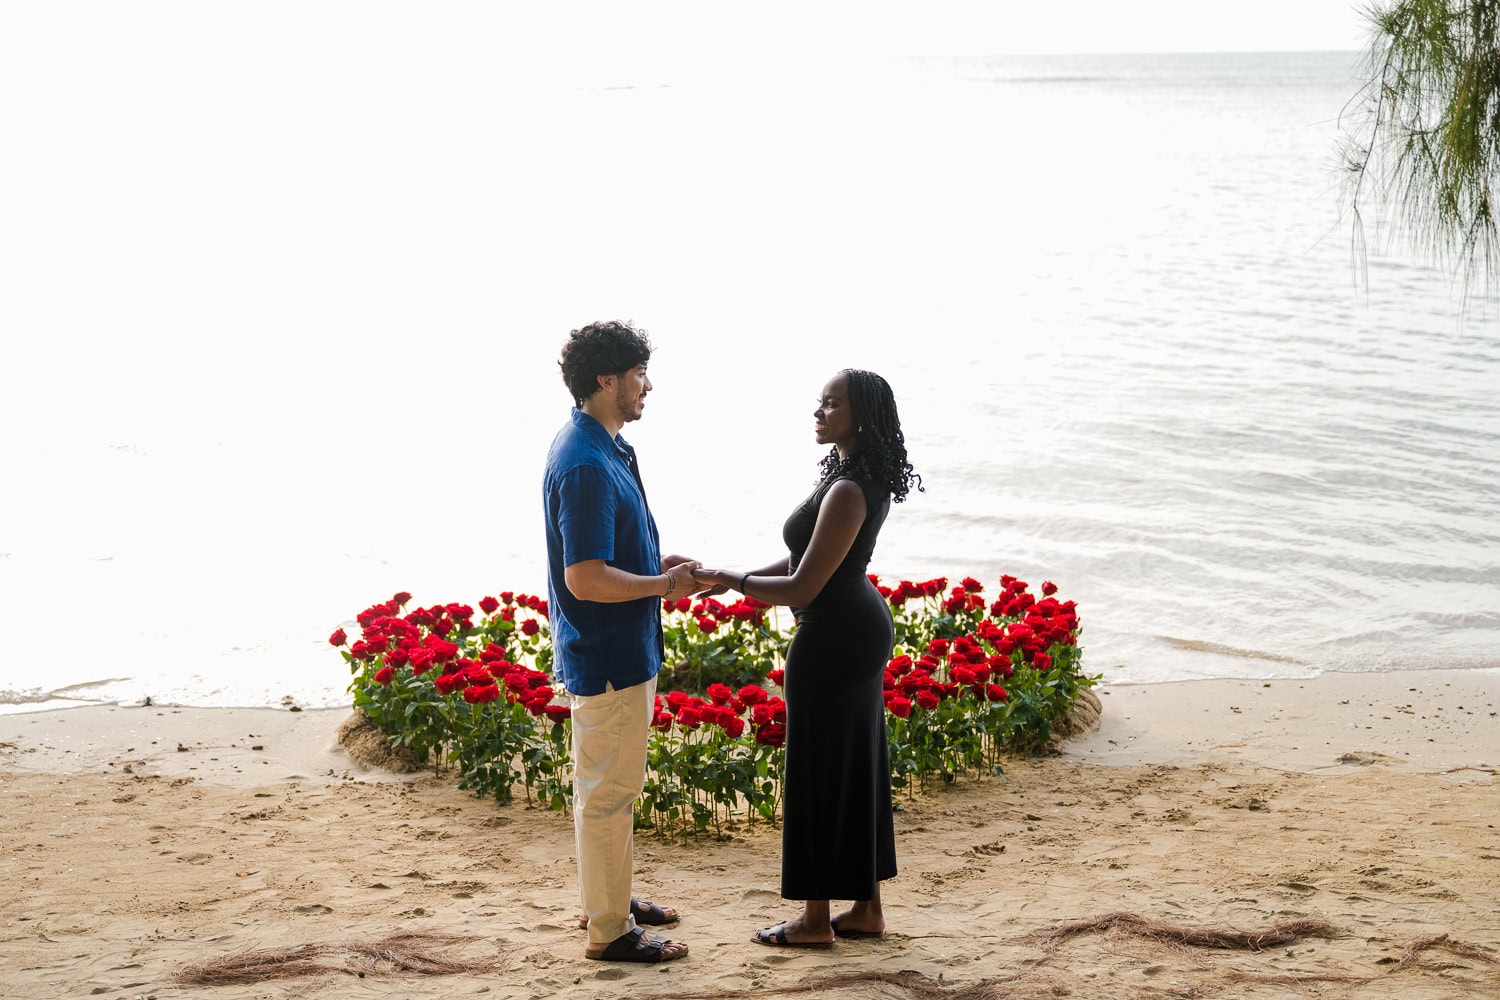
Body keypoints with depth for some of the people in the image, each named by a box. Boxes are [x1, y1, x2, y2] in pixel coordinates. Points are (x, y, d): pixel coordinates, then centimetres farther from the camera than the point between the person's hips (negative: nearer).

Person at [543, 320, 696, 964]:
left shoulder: (602, 447, 8)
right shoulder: (586, 466, -25)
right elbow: (586, 579, -28)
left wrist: (658, 565, 10)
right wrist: (664, 585, -16)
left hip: (616, 651, 11)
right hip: (608, 655, -10)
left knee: (607, 783, 21)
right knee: (608, 790, 0)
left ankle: (607, 896, 36)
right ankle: (609, 930, 11)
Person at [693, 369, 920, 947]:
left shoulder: (847, 493, -25)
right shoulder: (865, 480, 7)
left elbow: (802, 588, -24)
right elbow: (814, 561, 12)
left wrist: (729, 580, -14)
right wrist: (735, 580, 6)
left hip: (833, 642, -10)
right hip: (863, 625, 10)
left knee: (820, 773, 3)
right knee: (857, 767, 17)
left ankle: (815, 920, 16)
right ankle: (867, 907, 27)